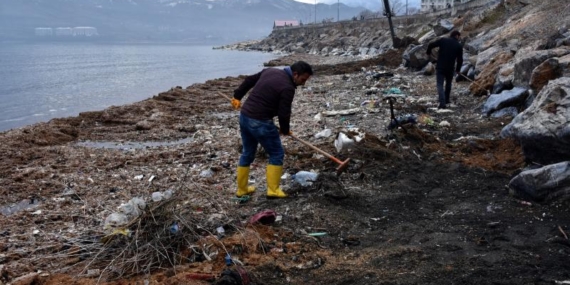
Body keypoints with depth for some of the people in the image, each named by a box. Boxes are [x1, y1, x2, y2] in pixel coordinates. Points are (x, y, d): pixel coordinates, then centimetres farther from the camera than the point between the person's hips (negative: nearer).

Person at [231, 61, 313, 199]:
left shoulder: (270, 71, 10)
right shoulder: (288, 87, -15)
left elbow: (249, 80, 20)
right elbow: (284, 113, -14)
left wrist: (237, 96, 30)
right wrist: (285, 130, 5)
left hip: (244, 116, 9)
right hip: (260, 122, -9)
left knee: (247, 154, 20)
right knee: (276, 154, 7)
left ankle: (241, 189, 29)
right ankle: (273, 190, 8)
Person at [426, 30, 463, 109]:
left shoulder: (443, 40, 0)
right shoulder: (459, 46, 2)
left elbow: (430, 45, -3)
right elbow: (460, 60, 4)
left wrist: (429, 53, 17)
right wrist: (457, 69, 19)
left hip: (440, 67, -1)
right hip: (450, 68, 1)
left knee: (440, 85, -1)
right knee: (448, 83, 24)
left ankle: (442, 103, -15)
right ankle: (446, 100, 34)